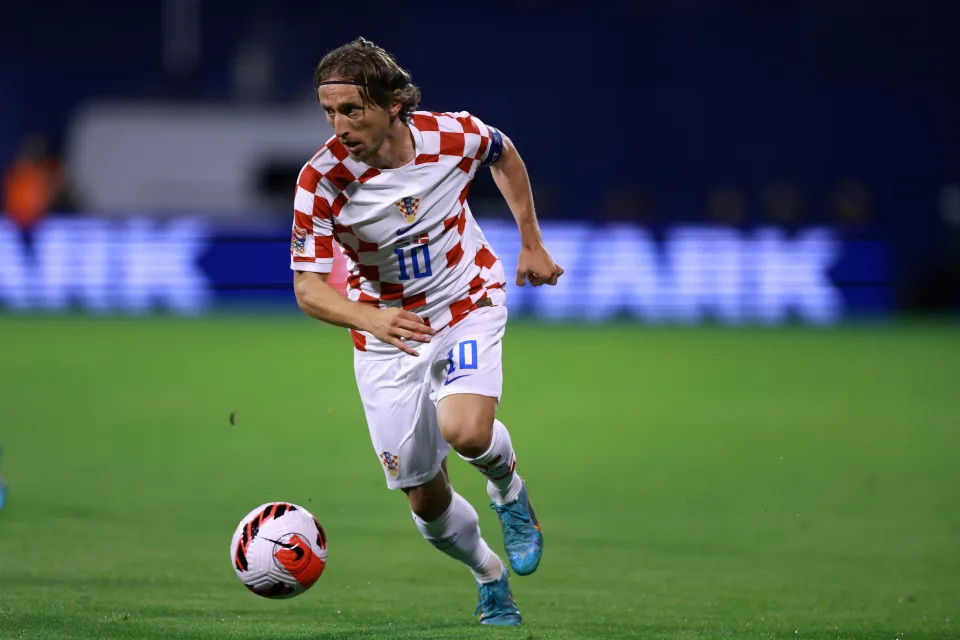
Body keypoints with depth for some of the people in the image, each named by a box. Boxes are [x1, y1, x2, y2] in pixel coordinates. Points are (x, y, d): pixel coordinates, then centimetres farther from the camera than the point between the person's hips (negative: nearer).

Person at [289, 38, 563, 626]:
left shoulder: (454, 136, -19)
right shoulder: (322, 181, -24)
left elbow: (506, 155, 6)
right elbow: (309, 289, -27)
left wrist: (533, 244, 11)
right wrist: (372, 319, -46)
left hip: (468, 306, -1)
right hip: (385, 333, 1)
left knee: (465, 431, -29)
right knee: (425, 499, 3)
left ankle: (509, 489, 7)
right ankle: (490, 578, 34)